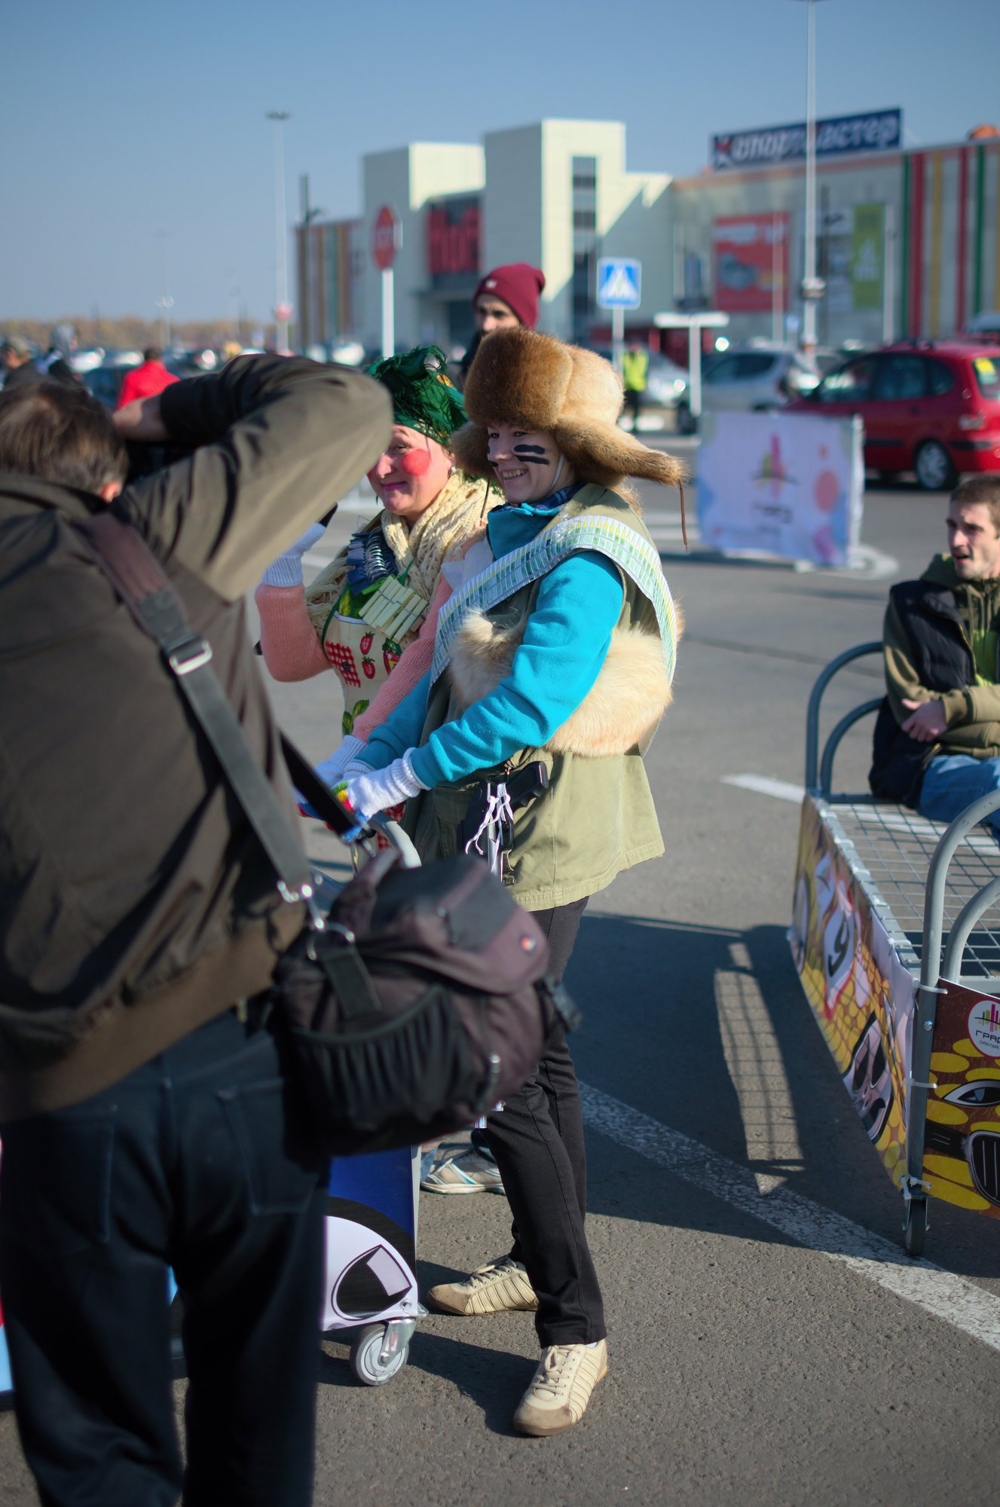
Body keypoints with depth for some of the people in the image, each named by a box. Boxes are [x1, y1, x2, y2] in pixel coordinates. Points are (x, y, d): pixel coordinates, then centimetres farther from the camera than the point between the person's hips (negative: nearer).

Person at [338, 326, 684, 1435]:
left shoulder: (588, 556, -18)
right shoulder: (521, 534, 12)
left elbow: (529, 702, -26)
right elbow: (450, 669, 13)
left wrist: (395, 780, -19)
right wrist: (361, 762, 3)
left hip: (543, 833, -10)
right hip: (505, 827, 10)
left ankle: (573, 1330, 5)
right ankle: (539, 1263, 36)